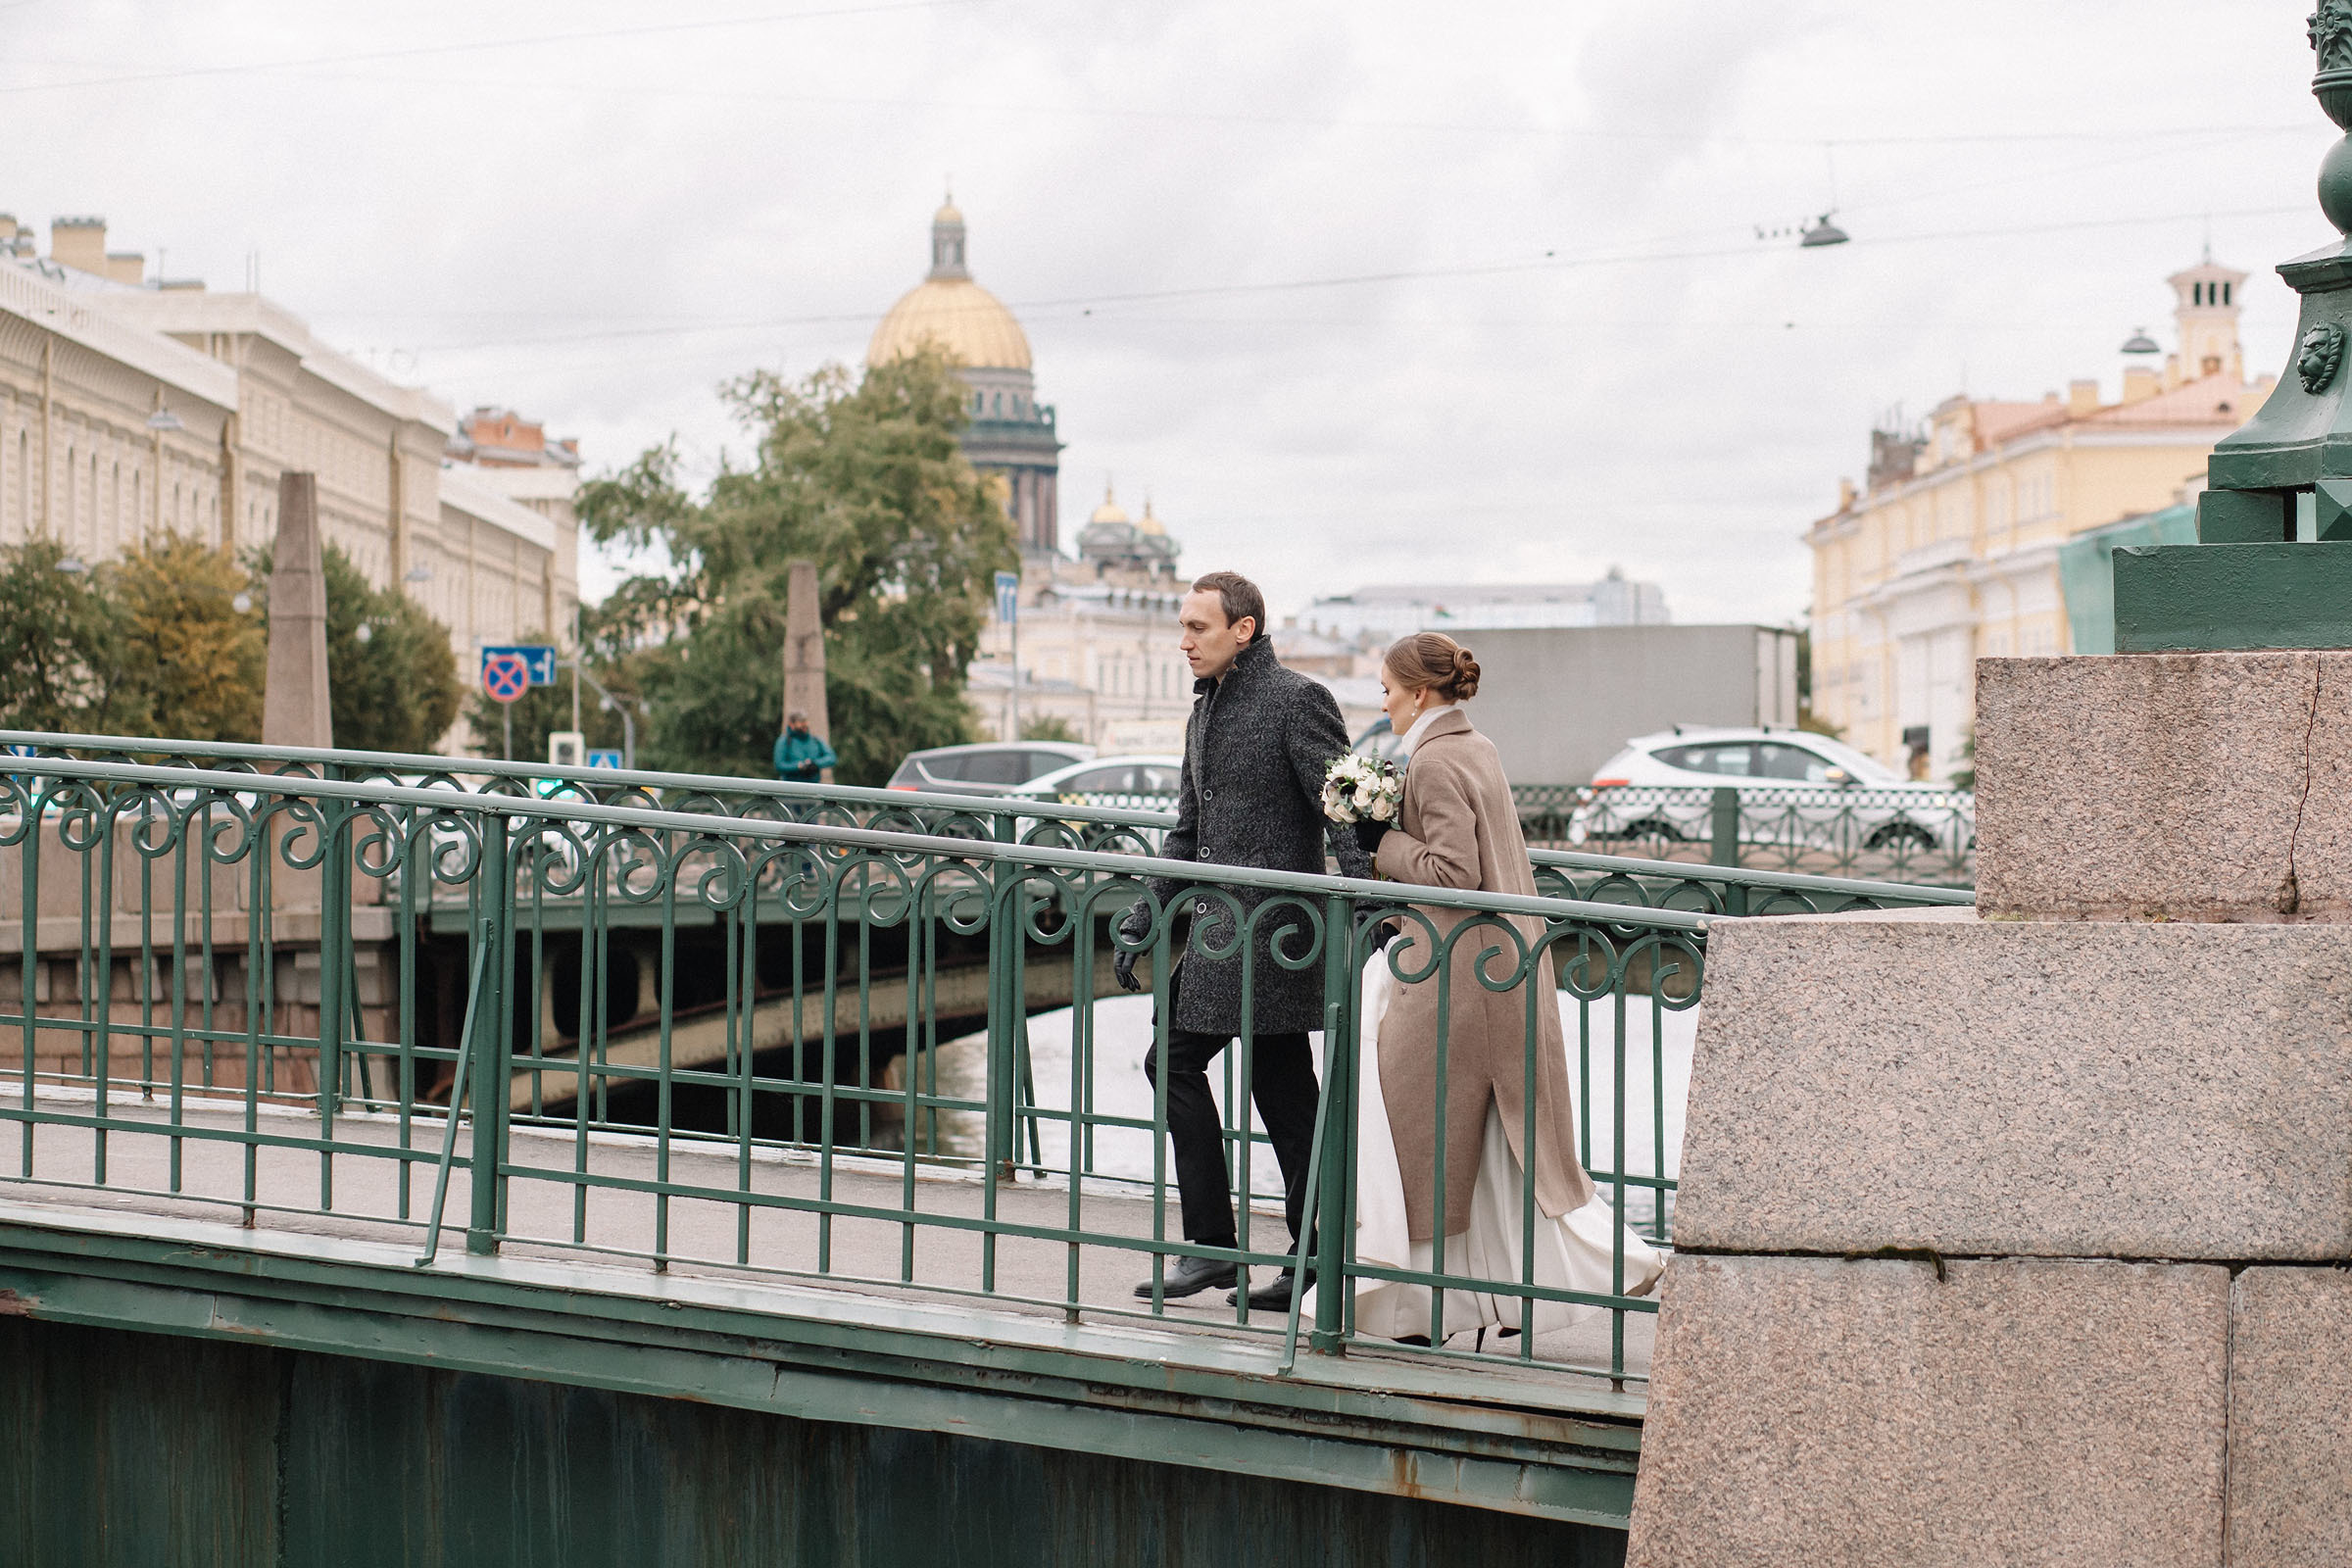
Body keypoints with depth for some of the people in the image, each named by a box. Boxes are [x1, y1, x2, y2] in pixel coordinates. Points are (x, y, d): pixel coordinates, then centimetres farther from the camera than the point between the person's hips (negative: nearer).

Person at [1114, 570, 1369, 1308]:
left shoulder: (1297, 700, -8)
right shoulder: (1207, 709, 18)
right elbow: (1188, 831, 24)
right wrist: (1142, 919, 19)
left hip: (1269, 918, -8)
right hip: (1221, 920, 9)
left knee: (1175, 1061, -10)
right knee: (1281, 1084, 7)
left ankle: (1211, 1246, -3)